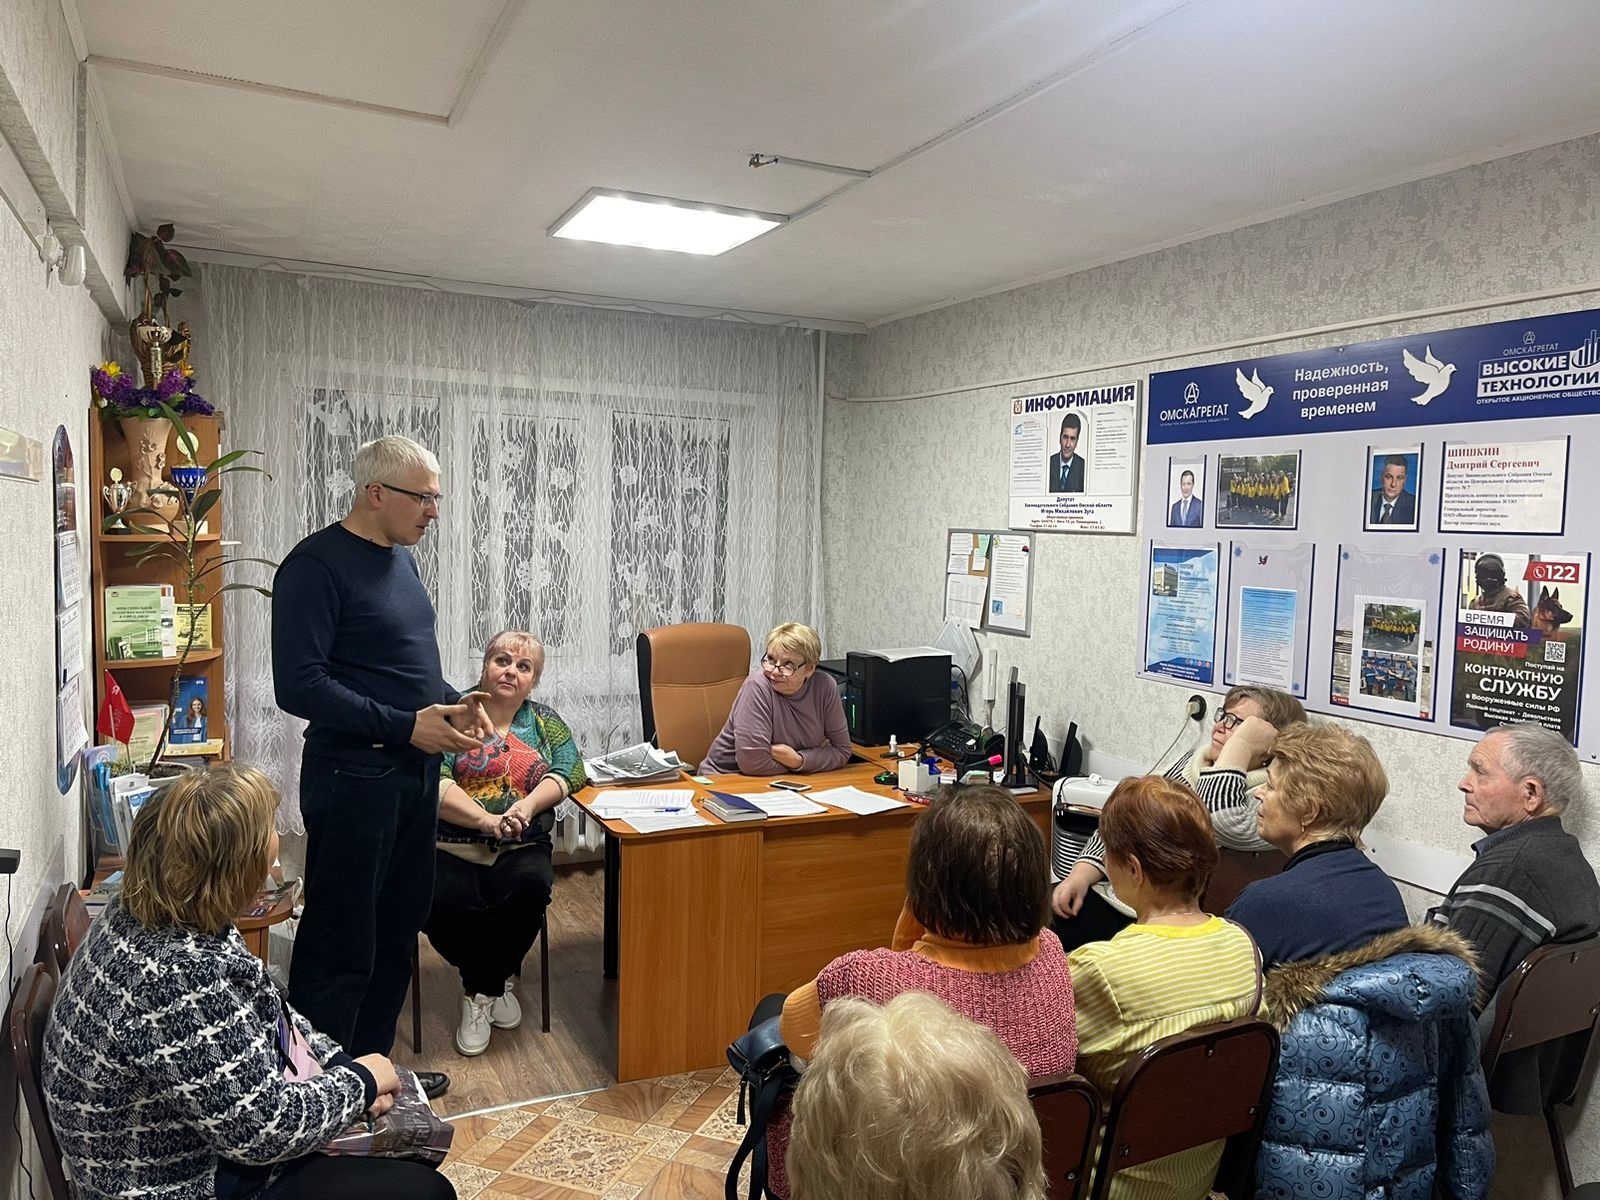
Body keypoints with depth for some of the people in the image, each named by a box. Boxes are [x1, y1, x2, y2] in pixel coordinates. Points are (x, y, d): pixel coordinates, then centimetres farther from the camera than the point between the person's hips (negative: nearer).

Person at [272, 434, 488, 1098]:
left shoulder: (401, 557, 12)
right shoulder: (316, 565, -15)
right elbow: (299, 684, -21)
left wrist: (453, 702, 5)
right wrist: (405, 725, -22)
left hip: (414, 771, 9)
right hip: (352, 776, -9)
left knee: (397, 932, 18)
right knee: (340, 948, 1)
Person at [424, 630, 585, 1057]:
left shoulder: (544, 721, 15)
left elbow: (570, 770, 2)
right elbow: (434, 784, -9)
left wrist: (528, 804, -17)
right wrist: (487, 820, -23)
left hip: (521, 848, 2)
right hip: (452, 848, -2)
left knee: (531, 885, -30)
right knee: (437, 903, -30)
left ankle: (479, 990, -6)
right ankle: (498, 980, 1)